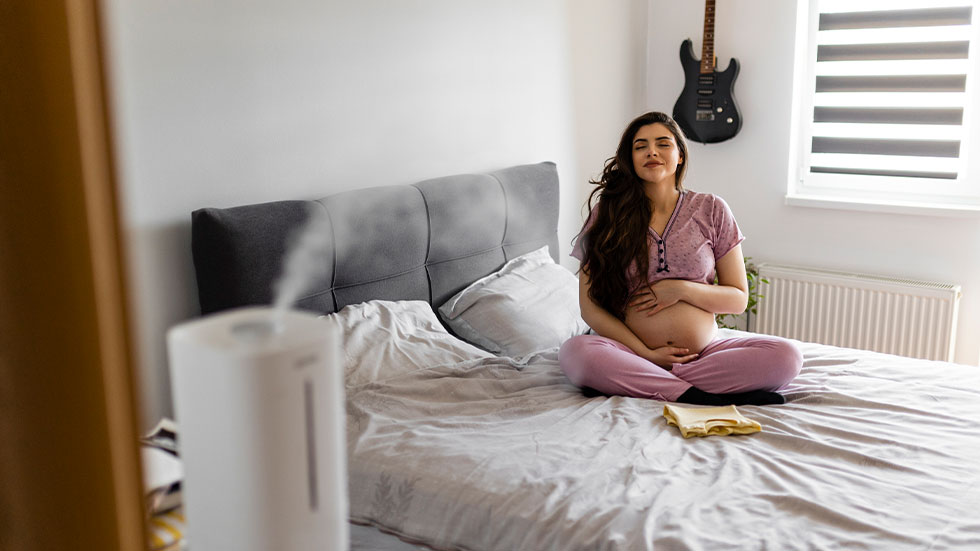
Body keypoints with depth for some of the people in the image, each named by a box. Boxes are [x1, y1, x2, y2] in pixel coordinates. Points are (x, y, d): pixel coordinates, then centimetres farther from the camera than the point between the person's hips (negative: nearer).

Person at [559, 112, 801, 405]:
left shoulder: (711, 210, 7)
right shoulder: (607, 214, 3)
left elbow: (738, 299, 9)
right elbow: (590, 306, 0)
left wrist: (682, 290, -9)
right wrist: (646, 354, -10)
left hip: (704, 353, 2)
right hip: (634, 352, -1)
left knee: (786, 355, -23)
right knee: (574, 351, -33)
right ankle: (701, 397, -28)